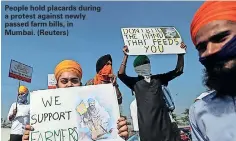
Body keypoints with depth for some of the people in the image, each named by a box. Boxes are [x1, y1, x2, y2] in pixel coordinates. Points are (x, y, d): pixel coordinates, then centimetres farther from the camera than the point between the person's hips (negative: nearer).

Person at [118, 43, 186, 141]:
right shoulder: (135, 82, 4)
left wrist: (180, 54, 1)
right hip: (146, 122, -3)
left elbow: (178, 71, 13)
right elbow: (121, 74, -12)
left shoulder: (158, 78, 13)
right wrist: (126, 56, -20)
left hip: (162, 120, 3)